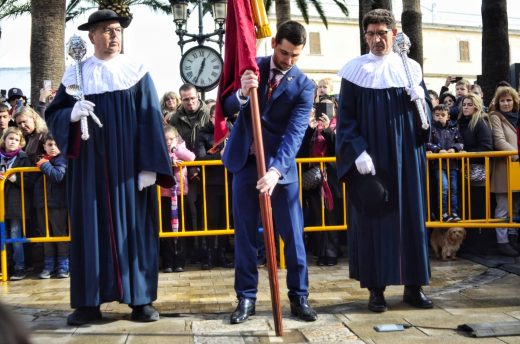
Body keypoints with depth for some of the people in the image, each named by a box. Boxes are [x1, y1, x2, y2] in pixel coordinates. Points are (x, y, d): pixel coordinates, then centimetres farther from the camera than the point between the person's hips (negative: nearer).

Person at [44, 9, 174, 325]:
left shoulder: (137, 73, 2)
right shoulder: (76, 74, 7)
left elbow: (151, 122, -3)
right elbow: (52, 114, 7)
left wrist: (149, 166, -11)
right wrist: (72, 114, -17)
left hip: (129, 168, -1)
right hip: (89, 167, 1)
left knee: (133, 226, 2)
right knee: (91, 228, 3)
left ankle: (140, 299, 11)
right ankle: (89, 302, 10)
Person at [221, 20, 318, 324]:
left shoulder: (304, 85, -7)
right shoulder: (251, 67, 1)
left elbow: (295, 133, -18)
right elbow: (226, 109, -4)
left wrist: (275, 170, -32)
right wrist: (242, 93, -26)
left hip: (281, 165, -2)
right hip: (245, 161, 2)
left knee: (293, 233, 2)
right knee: (245, 233, 6)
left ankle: (299, 297, 14)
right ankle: (246, 298, 15)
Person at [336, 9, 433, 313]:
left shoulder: (411, 68, 8)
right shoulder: (355, 70, 0)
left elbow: (426, 113, 12)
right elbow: (346, 118, -3)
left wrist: (421, 100, -10)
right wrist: (358, 152, -15)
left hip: (406, 156, 3)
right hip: (369, 158, -2)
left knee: (411, 217, 5)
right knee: (372, 219, 0)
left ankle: (413, 285, 14)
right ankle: (376, 288, 8)